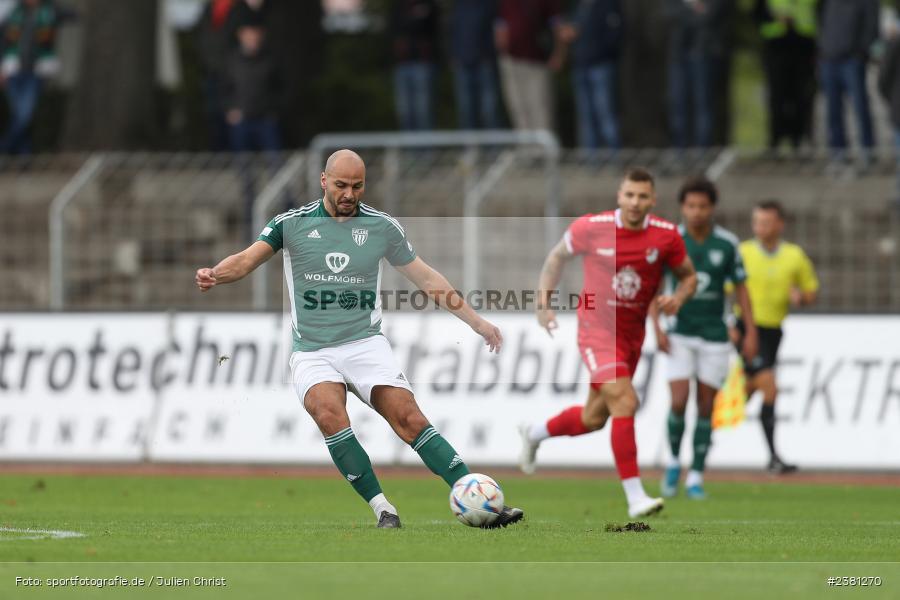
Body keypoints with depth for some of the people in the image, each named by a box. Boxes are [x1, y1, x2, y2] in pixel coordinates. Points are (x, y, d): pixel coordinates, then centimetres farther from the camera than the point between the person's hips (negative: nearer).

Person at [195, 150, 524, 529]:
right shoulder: (292, 223, 3)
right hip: (312, 352, -1)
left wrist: (476, 321, 14)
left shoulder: (382, 226, 7)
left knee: (409, 418, -17)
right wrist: (214, 275, -29)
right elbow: (248, 259, -7)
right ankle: (383, 509, -26)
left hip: (366, 344, 1)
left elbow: (426, 278, 15)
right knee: (329, 413, -31)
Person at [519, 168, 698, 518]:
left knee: (594, 418, 16)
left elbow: (688, 276, 8)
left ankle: (534, 435, 46)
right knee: (625, 401, -22)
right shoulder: (591, 227, -11)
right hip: (597, 329, -5)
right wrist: (543, 302, 1)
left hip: (633, 333, 5)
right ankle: (635, 497, -20)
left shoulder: (666, 236, -6)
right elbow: (558, 257, 7)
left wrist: (678, 299, -13)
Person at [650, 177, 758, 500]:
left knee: (705, 407, 1)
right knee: (679, 401, -13)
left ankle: (695, 477, 11)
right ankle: (673, 462, 12)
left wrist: (751, 333, -1)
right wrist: (657, 328, -11)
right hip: (679, 336, -1)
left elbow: (741, 288, 4)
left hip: (714, 337, 1)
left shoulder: (727, 243, -4)